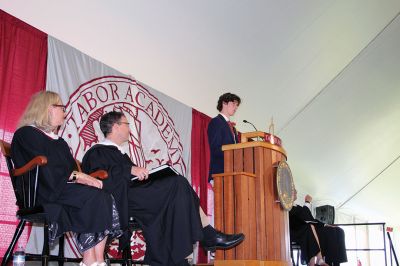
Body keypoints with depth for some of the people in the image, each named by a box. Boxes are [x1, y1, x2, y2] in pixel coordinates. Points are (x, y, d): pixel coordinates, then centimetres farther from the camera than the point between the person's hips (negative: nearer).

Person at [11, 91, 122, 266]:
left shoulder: (58, 140, 28)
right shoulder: (26, 134, 1)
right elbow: (47, 170, -14)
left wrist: (87, 177, -5)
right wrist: (79, 177, -19)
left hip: (64, 187, 8)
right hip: (45, 192, -7)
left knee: (105, 198, -21)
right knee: (94, 196, -29)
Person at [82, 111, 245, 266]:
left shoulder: (118, 152, 29)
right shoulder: (97, 152, 1)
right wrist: (130, 169, -22)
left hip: (133, 193, 9)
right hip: (121, 200, -9)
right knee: (178, 184, -19)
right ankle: (208, 236, -14)